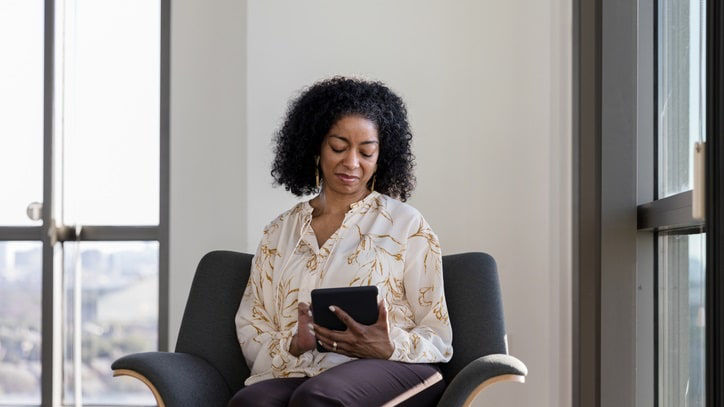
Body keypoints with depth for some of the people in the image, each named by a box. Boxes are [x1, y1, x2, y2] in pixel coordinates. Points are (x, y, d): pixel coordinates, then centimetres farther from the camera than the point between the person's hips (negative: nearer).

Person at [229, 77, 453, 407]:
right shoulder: (279, 233, 23)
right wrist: (292, 344, -7)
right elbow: (250, 328, 17)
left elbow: (438, 338, 8)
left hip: (391, 369, -2)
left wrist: (388, 348, -15)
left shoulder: (406, 224, 13)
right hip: (298, 373, 3)